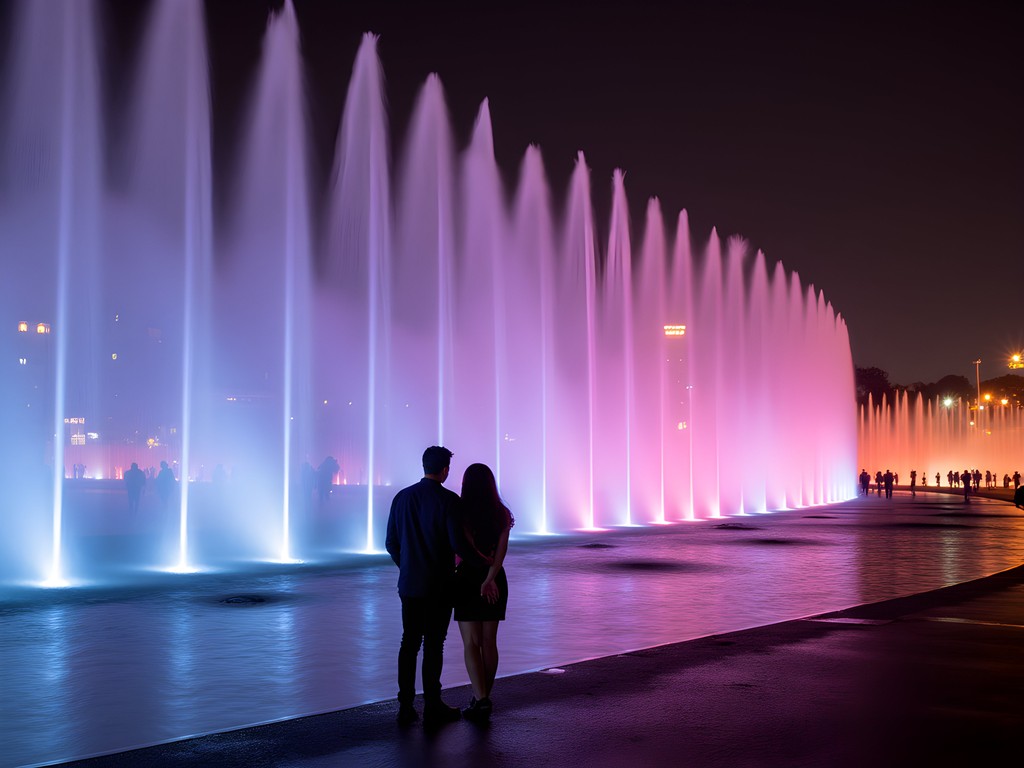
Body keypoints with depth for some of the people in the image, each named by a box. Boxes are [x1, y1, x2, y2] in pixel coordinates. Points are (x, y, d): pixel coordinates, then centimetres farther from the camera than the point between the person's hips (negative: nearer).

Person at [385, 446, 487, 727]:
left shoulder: (402, 497, 4)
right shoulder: (448, 500, -13)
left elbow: (391, 543, 8)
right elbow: (458, 545, -17)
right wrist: (485, 561, -2)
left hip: (410, 584, 5)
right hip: (439, 586, -5)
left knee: (409, 643, 10)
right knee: (434, 644, 2)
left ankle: (405, 706, 11)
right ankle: (432, 706, 8)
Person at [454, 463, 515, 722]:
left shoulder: (462, 514, -10)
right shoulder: (502, 514, 2)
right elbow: (502, 549, -9)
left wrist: (484, 581, -9)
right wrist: (490, 578, -16)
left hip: (468, 579, -4)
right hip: (497, 582, 4)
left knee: (471, 644, -1)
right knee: (489, 641, 13)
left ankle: (481, 700, -11)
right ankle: (484, 697, 20)